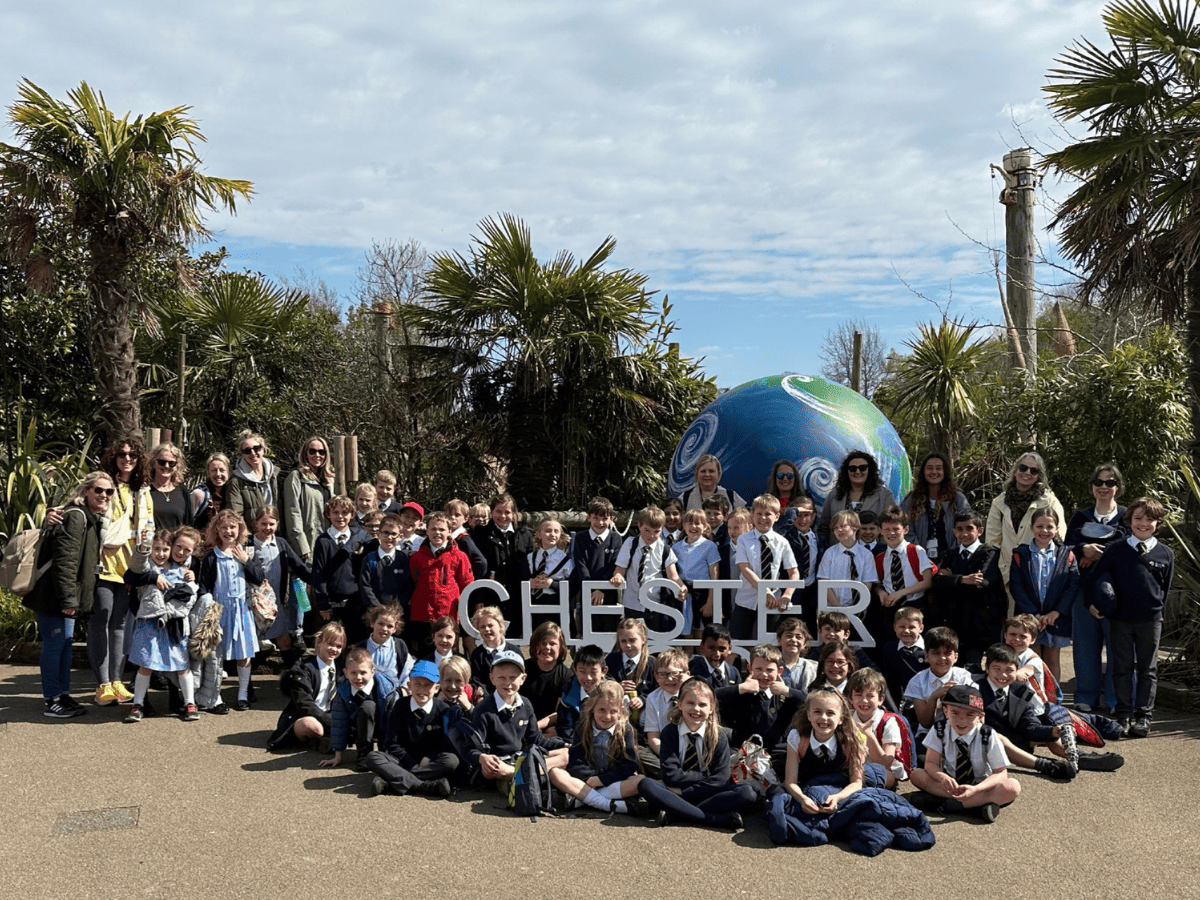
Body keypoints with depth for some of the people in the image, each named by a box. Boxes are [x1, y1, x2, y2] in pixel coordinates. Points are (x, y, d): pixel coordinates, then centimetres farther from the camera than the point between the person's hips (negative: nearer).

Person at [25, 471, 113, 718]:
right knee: (54, 644, -2)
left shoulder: (94, 519, 13)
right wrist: (67, 598, -24)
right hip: (52, 595, -10)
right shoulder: (75, 517, -18)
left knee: (65, 642, 15)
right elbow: (64, 560, -24)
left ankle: (63, 696, 24)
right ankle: (52, 701, 7)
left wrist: (71, 597, 18)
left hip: (67, 595, 10)